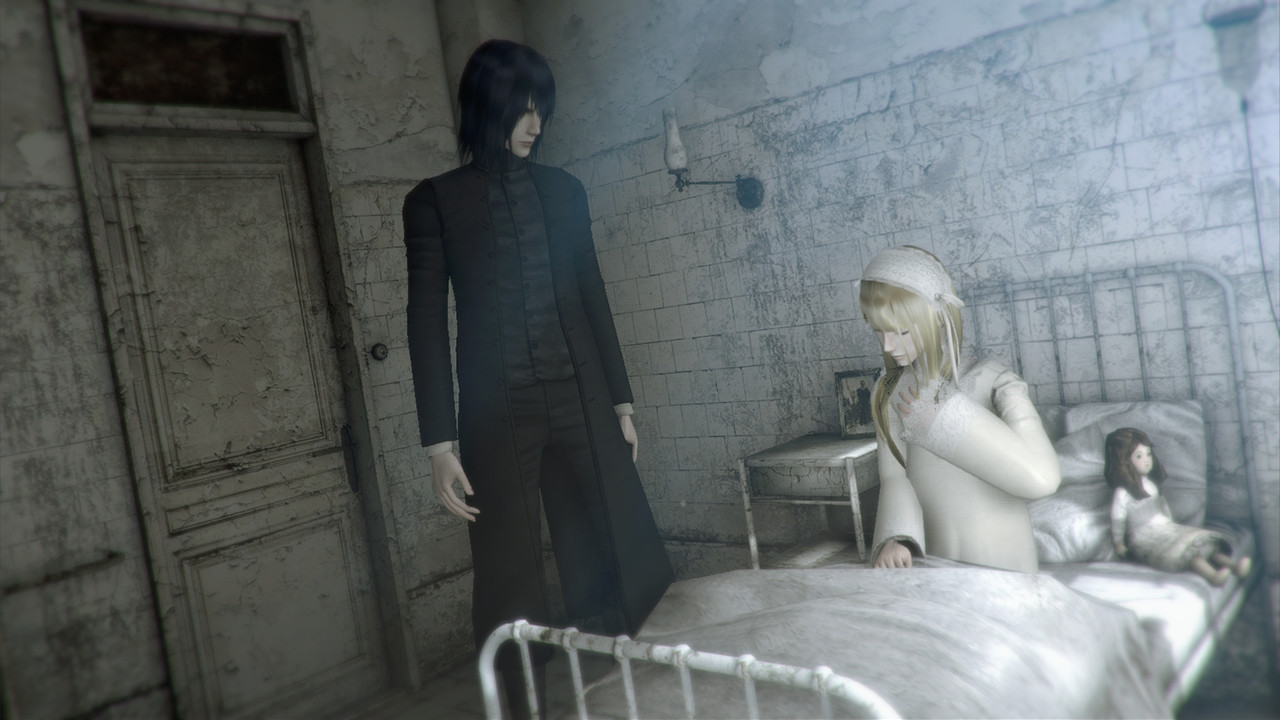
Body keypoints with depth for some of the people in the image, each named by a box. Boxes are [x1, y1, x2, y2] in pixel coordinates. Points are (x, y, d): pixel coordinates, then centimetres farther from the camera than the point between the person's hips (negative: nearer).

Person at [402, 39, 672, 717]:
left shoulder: (562, 189, 12)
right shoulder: (434, 200, 3)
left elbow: (593, 299, 14)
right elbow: (427, 323, -1)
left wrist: (621, 399, 11)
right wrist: (439, 442, -7)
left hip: (580, 400, 3)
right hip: (496, 412, -2)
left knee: (608, 564, 2)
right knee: (511, 580, 3)